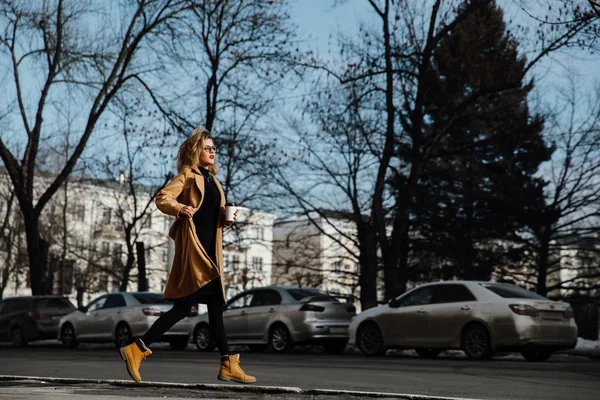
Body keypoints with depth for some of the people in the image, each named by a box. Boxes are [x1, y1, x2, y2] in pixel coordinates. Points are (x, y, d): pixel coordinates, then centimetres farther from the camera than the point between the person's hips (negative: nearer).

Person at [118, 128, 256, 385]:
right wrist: (181, 209, -27)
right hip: (193, 246, -8)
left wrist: (227, 219, 4)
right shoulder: (188, 174, -1)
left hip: (210, 248, 8)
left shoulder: (213, 181, 22)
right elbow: (162, 199, -11)